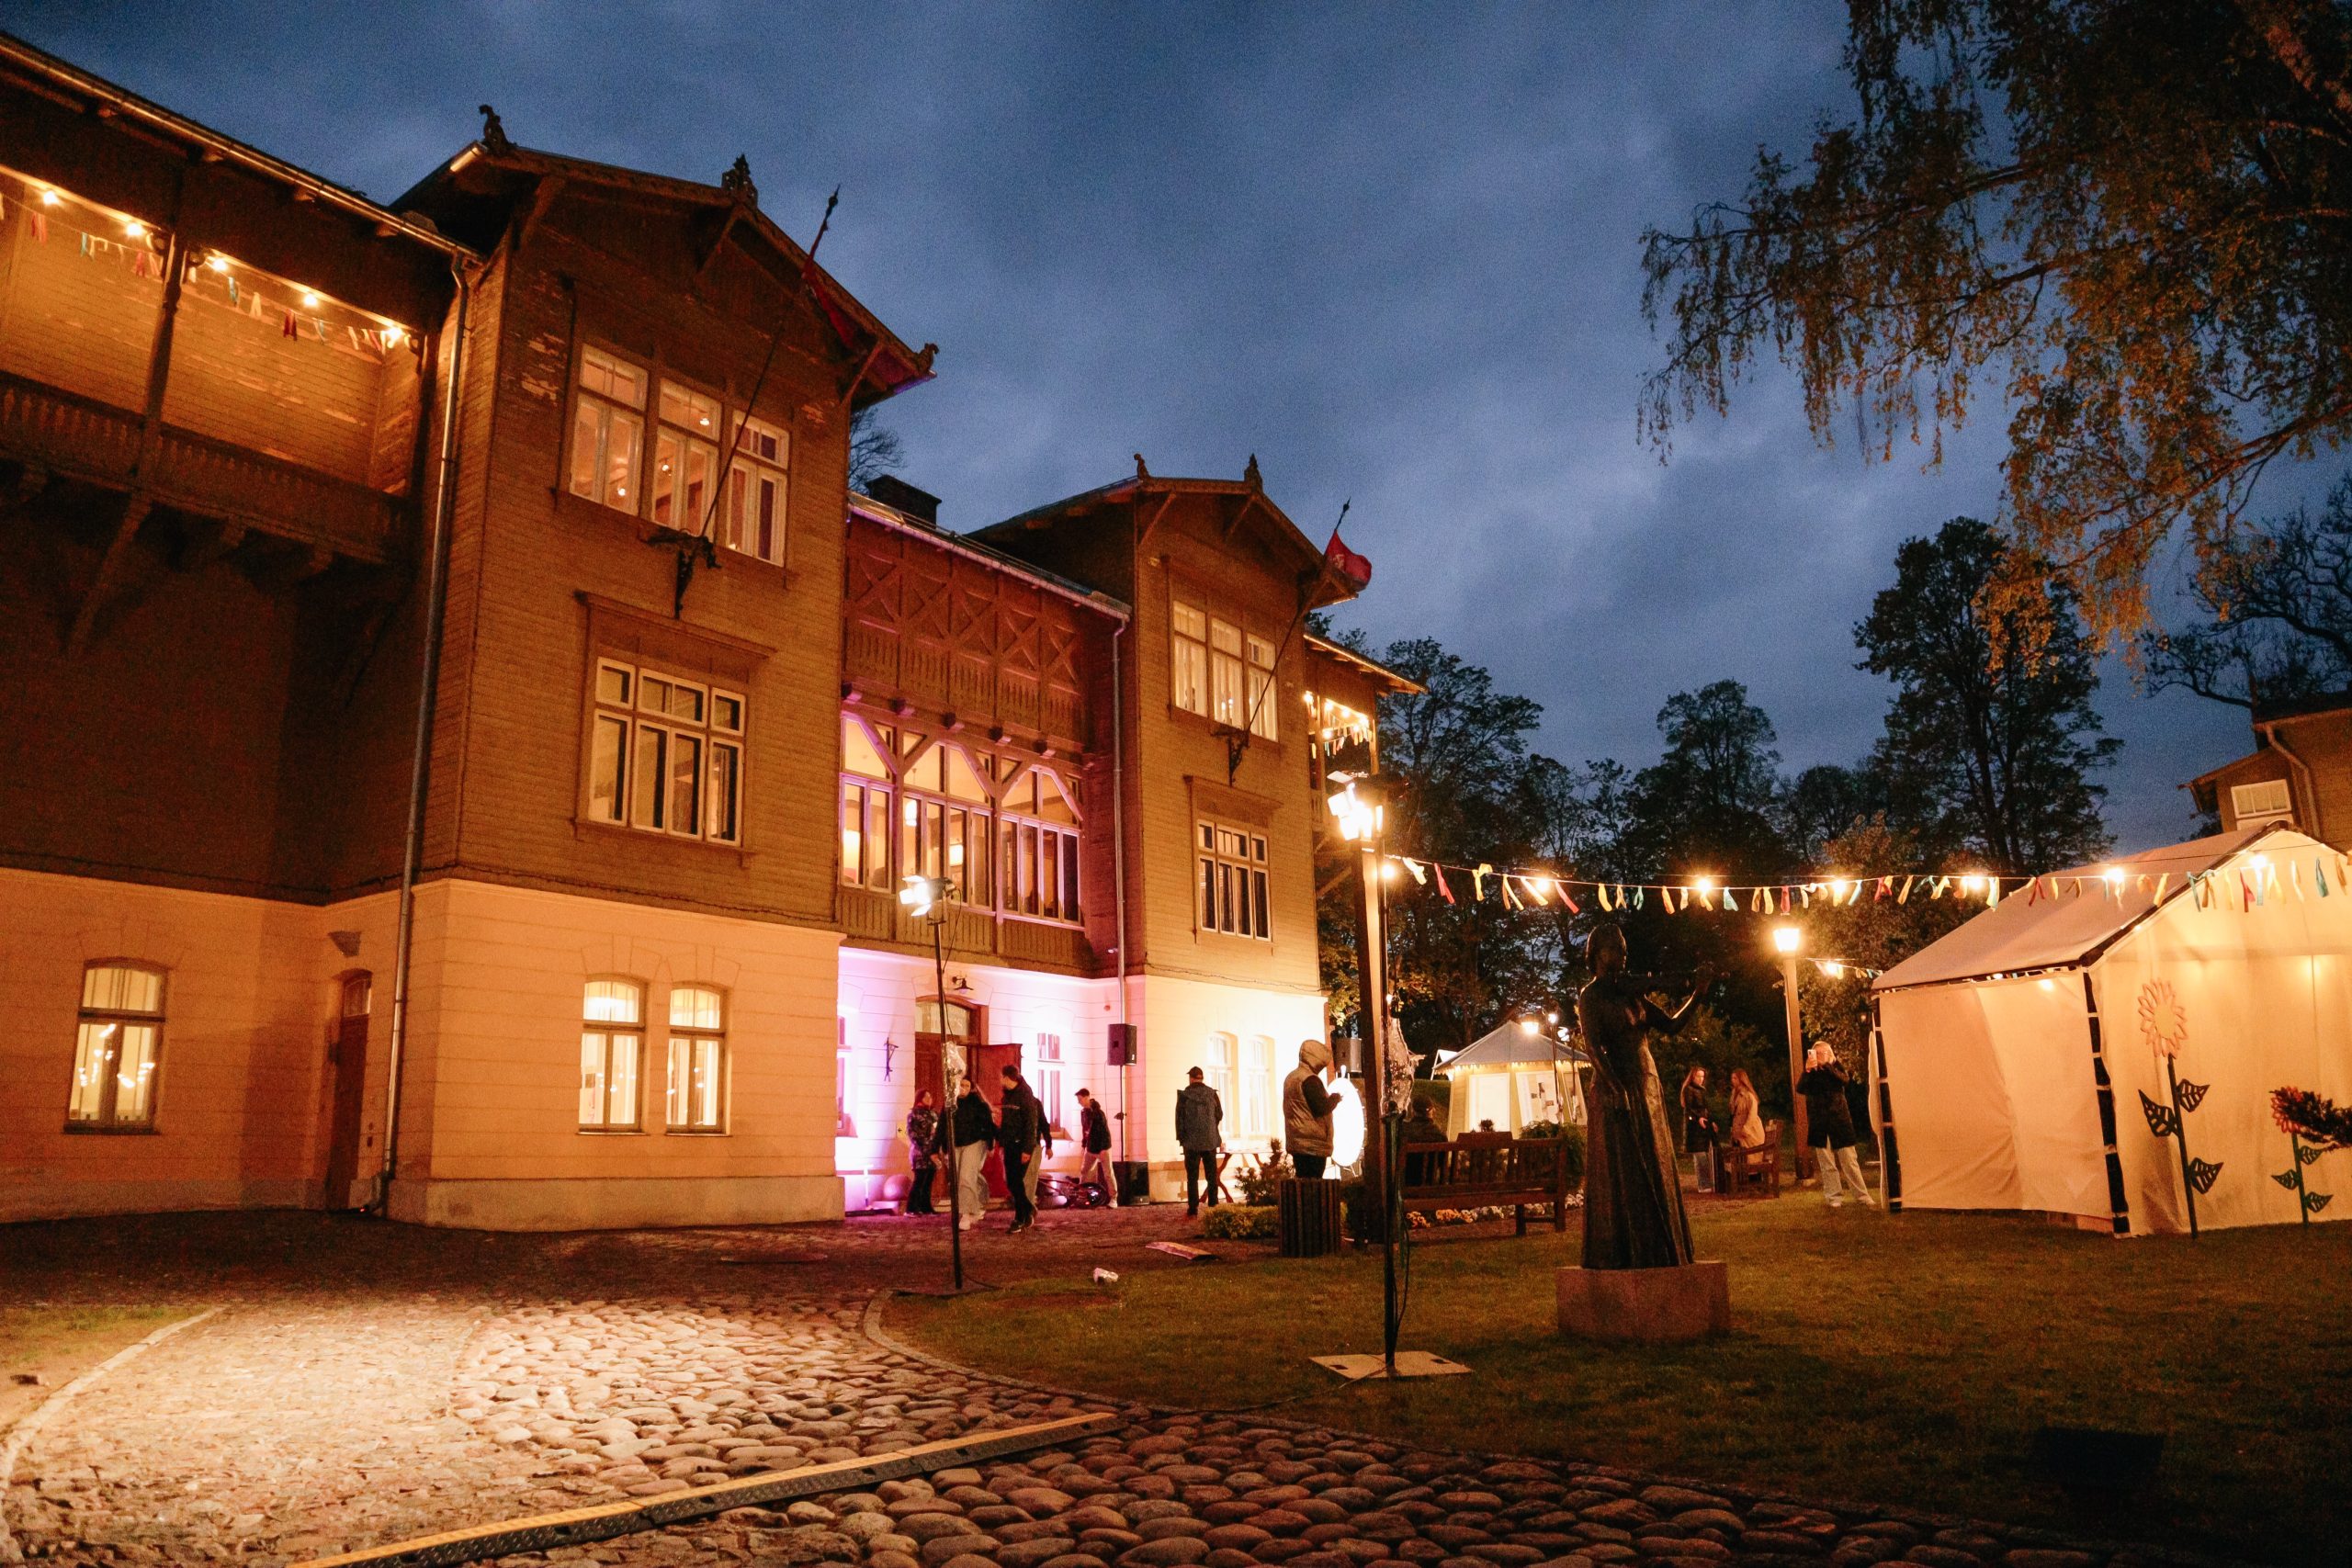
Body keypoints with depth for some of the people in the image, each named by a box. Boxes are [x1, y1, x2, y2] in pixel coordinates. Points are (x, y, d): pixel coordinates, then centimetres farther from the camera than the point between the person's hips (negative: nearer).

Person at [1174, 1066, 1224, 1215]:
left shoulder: (1184, 1095, -9)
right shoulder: (1212, 1093, -1)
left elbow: (1180, 1117, -6)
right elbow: (1219, 1115, 7)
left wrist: (1181, 1138, 4)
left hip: (1191, 1141, -2)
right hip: (1210, 1140, 2)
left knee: (1192, 1176, 2)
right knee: (1211, 1175, 11)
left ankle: (1193, 1209, 0)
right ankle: (1213, 1206, 10)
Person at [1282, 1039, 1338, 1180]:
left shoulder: (1291, 1077, 18)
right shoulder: (1309, 1079, -14)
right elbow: (1322, 1108, -19)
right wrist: (1335, 1098, -1)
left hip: (1296, 1142, 9)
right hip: (1313, 1144, -9)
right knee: (1313, 1184, -9)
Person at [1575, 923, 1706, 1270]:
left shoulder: (1632, 992, 15)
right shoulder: (1590, 997, -6)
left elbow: (1671, 1024, 12)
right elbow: (1593, 1046, -18)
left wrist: (1697, 994, 1)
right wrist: (1614, 1088, -30)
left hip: (1647, 1091, 7)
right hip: (1614, 1091, -7)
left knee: (1655, 1173, 9)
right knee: (1619, 1176, -5)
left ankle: (1656, 1254, 15)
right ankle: (1618, 1255, 1)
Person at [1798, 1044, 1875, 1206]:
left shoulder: (1836, 1069, 7)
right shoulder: (1811, 1074, 4)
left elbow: (1845, 1079, -15)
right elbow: (1800, 1089, -15)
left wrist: (1827, 1065, -25)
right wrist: (1807, 1070, -31)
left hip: (1839, 1121, 0)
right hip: (1819, 1124, 0)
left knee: (1850, 1162, 2)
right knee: (1827, 1165, 3)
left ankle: (1863, 1196, 9)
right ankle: (1835, 1197, 10)